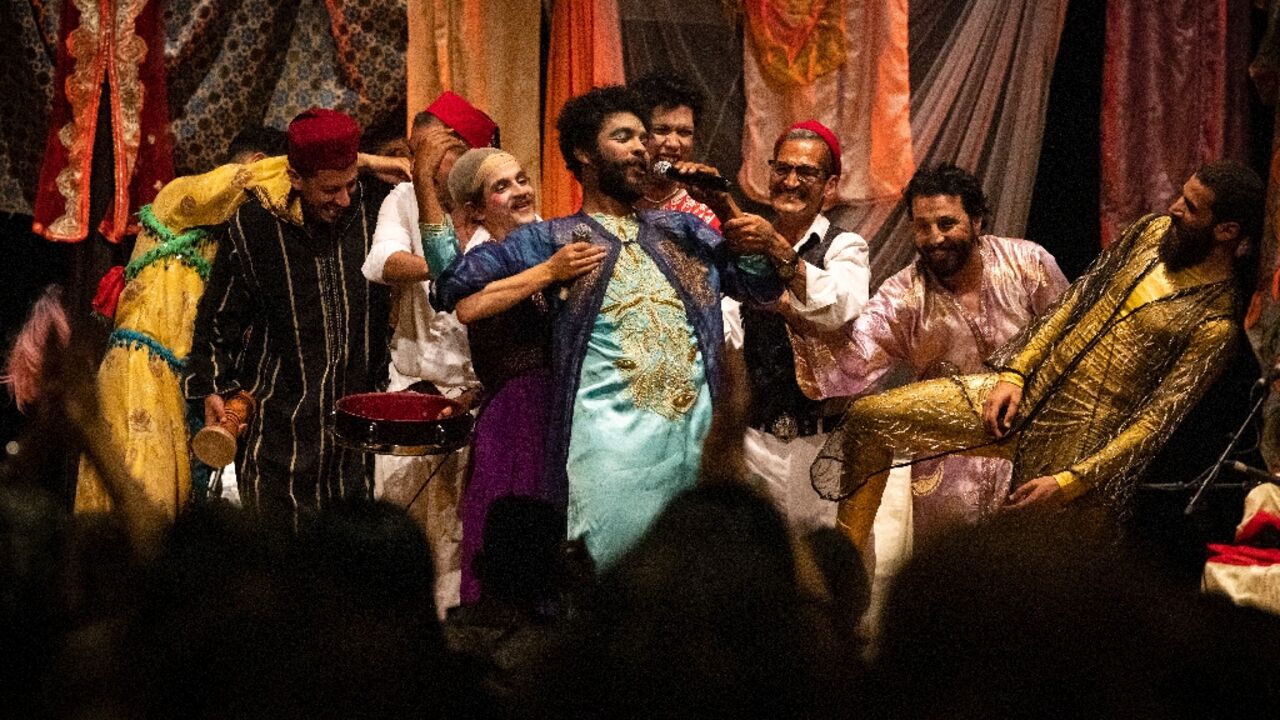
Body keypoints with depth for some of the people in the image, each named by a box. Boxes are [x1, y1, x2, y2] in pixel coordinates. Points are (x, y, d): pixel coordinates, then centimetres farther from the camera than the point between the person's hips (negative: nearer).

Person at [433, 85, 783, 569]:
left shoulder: (683, 231, 23)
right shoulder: (552, 240, 9)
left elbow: (763, 284, 16)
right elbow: (454, 287, 4)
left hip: (697, 433, 4)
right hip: (614, 436, -4)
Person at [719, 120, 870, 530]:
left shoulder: (844, 248, 1)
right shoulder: (748, 245, 11)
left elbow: (843, 311, -22)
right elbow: (727, 336, 1)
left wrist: (780, 252, -32)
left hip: (825, 437, -2)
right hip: (759, 435, 2)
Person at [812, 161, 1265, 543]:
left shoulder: (1215, 324, -17)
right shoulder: (1152, 232, 4)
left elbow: (1154, 422, -18)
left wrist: (1066, 485, -22)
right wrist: (1014, 374, 1)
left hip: (1078, 449, -7)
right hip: (1027, 393, 7)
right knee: (870, 416, -1)